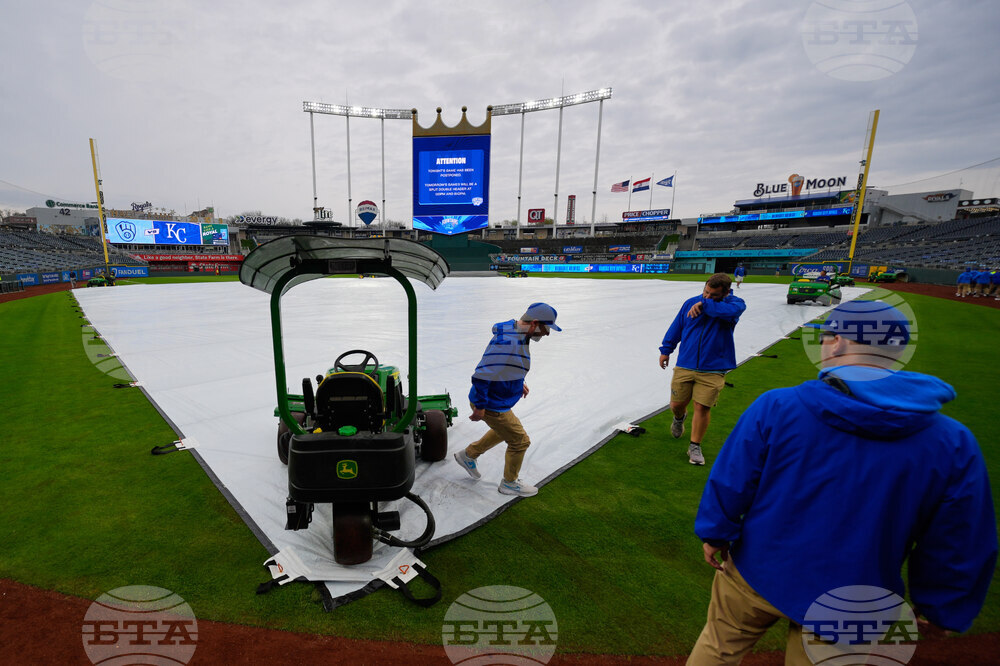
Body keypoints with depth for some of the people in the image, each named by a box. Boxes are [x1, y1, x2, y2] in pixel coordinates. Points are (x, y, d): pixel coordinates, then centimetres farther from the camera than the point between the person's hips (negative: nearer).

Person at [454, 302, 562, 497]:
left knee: (504, 429, 30)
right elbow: (481, 375, -32)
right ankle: (509, 483, 30)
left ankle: (468, 455, 43)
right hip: (491, 405, -10)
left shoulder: (516, 333, 0)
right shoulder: (507, 343, -33)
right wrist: (480, 407, -24)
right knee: (520, 441, 6)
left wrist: (519, 382, 19)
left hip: (497, 399, 10)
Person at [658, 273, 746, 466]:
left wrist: (704, 305, -25)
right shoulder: (691, 303, 2)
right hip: (685, 366, 2)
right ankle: (679, 417, 44)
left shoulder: (735, 304, -5)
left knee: (702, 408, -2)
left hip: (713, 370, -2)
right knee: (677, 404, 7)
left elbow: (730, 310, -32)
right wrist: (666, 349, 14)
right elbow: (676, 327, 12)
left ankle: (695, 446, 18)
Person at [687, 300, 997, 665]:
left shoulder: (776, 406, -21)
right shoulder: (954, 443, -13)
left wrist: (715, 534, 2)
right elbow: (960, 547, -2)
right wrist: (937, 608, 14)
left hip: (756, 576, -1)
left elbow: (730, 482, -15)